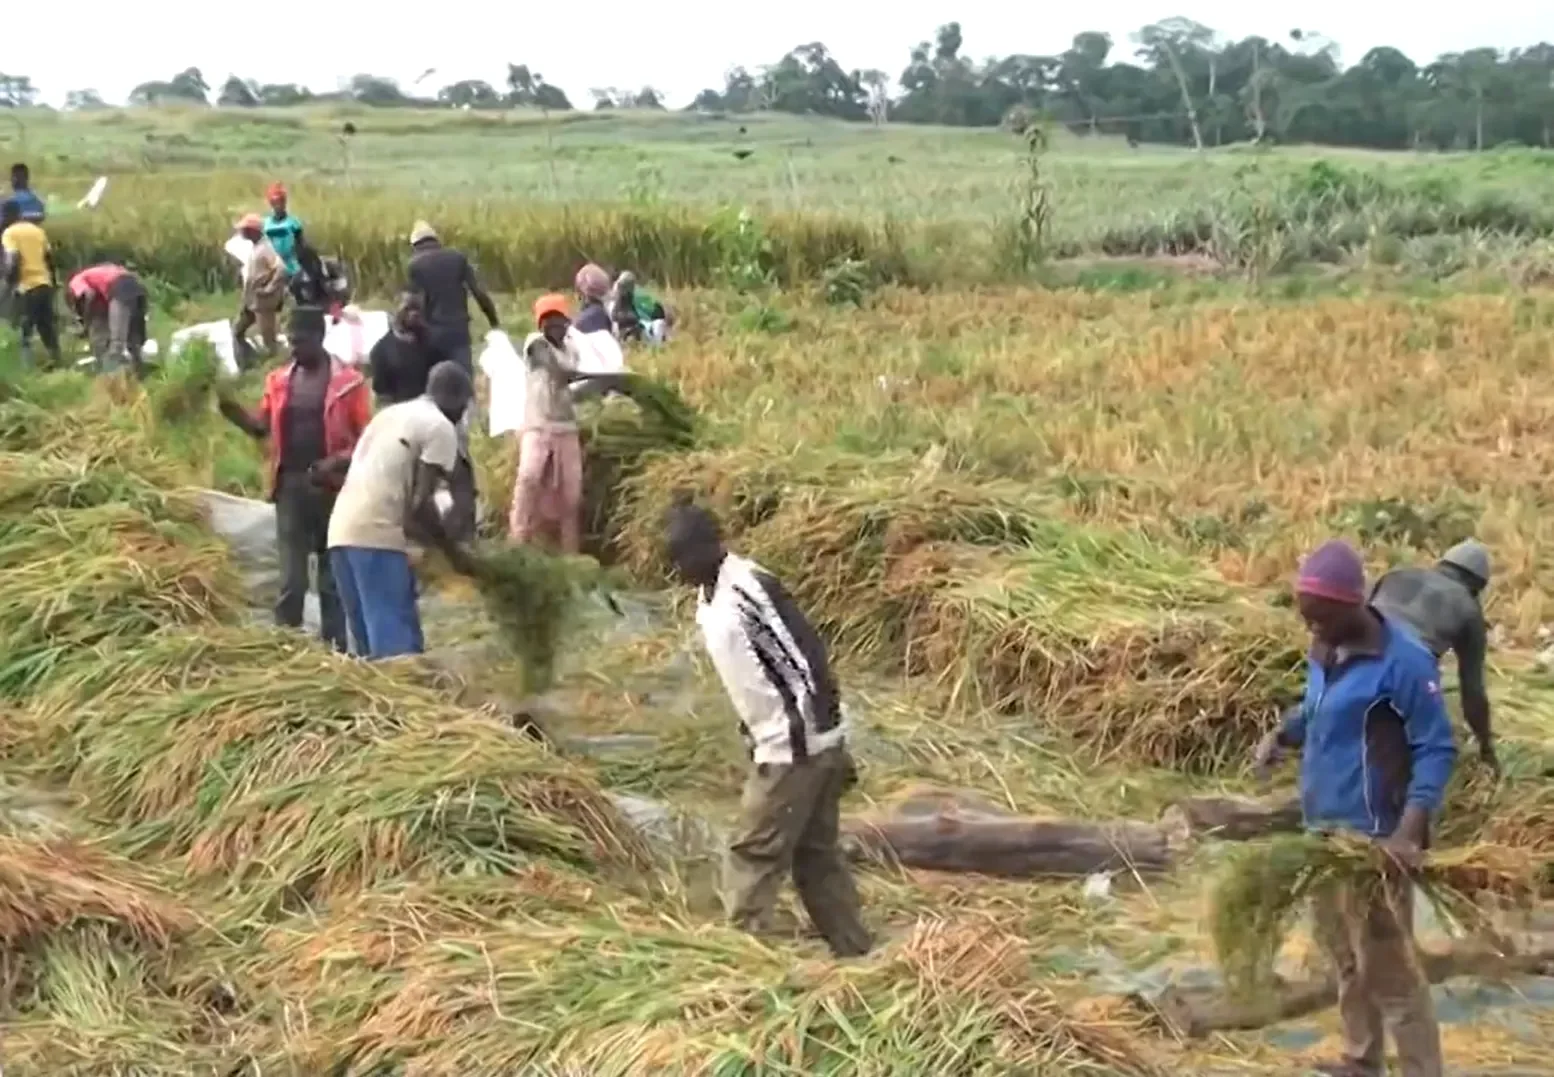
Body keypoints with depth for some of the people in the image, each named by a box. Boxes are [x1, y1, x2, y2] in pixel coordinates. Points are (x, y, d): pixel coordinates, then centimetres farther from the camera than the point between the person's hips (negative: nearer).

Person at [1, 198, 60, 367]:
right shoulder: (37, 229, 16)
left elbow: (14, 260, -17)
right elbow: (49, 257, 17)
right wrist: (54, 281, 23)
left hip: (26, 286, -7)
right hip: (44, 283, 7)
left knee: (25, 328, -3)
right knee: (47, 324, 15)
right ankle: (56, 359, 16)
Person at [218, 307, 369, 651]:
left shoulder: (348, 381, -5)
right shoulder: (279, 380, 8)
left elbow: (366, 436, -5)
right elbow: (262, 427, 8)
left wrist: (338, 461, -20)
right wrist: (231, 409, -10)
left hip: (331, 487, -3)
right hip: (290, 485, 3)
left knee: (333, 572, 8)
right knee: (291, 573, 4)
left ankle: (334, 645, 16)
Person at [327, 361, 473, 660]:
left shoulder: (389, 414, 24)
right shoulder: (440, 427, 0)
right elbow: (420, 503, -8)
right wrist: (453, 551, 3)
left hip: (342, 532, 8)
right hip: (377, 536, -8)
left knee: (370, 637, 12)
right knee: (397, 640, -9)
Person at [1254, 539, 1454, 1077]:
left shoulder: (1403, 660, -18)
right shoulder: (1324, 652, 6)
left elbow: (1437, 748, -16)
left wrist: (1410, 829, -26)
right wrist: (1282, 734, 2)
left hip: (1372, 837, -8)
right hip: (1325, 830, 9)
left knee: (1388, 967, -4)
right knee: (1345, 956, 19)